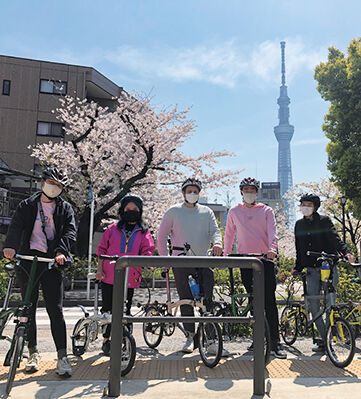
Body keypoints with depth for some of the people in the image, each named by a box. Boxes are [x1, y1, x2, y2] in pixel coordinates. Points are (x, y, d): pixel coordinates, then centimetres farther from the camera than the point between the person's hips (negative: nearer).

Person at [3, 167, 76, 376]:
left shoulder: (65, 208, 9)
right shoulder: (27, 206, 10)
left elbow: (70, 232, -4)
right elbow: (16, 227, -6)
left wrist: (61, 251, -23)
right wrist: (10, 246, -27)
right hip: (28, 259, 1)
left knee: (56, 310, -4)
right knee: (29, 309, 8)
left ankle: (63, 357, 1)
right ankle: (33, 352, 22)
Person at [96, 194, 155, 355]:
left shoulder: (144, 233, 12)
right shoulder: (113, 228, 12)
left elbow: (148, 250, 3)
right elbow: (102, 249, 11)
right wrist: (99, 269, 1)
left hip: (130, 279, 0)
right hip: (109, 276, 0)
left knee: (124, 311, 2)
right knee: (108, 309, 4)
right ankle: (106, 339, 23)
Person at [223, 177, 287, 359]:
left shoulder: (266, 211, 9)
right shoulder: (234, 212, 13)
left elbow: (272, 231, -3)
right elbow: (229, 234, 17)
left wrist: (272, 248, -22)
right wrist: (226, 255, 10)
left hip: (265, 258, -1)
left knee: (269, 300, -5)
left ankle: (275, 342, 0)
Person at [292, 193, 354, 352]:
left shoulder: (324, 221, 2)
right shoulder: (299, 224, 14)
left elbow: (335, 239, -8)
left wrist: (346, 252, -25)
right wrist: (297, 268, 12)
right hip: (311, 270, 3)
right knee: (313, 305, -3)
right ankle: (324, 339, 10)